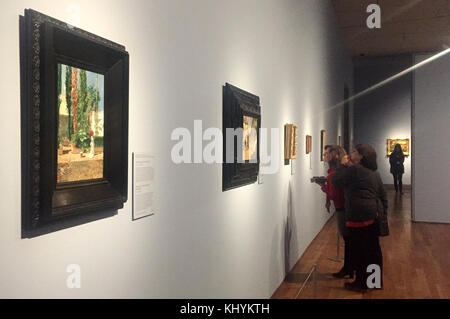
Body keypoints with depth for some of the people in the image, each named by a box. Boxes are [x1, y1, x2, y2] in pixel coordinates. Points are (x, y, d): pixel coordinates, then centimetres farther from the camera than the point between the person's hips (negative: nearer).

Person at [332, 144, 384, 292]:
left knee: (359, 250, 1)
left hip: (358, 215, -9)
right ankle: (377, 279, 26)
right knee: (373, 247, 15)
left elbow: (335, 181, -9)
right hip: (373, 213, 9)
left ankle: (361, 283, 11)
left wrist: (344, 165, -1)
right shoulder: (371, 172, 16)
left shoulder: (354, 169, -12)